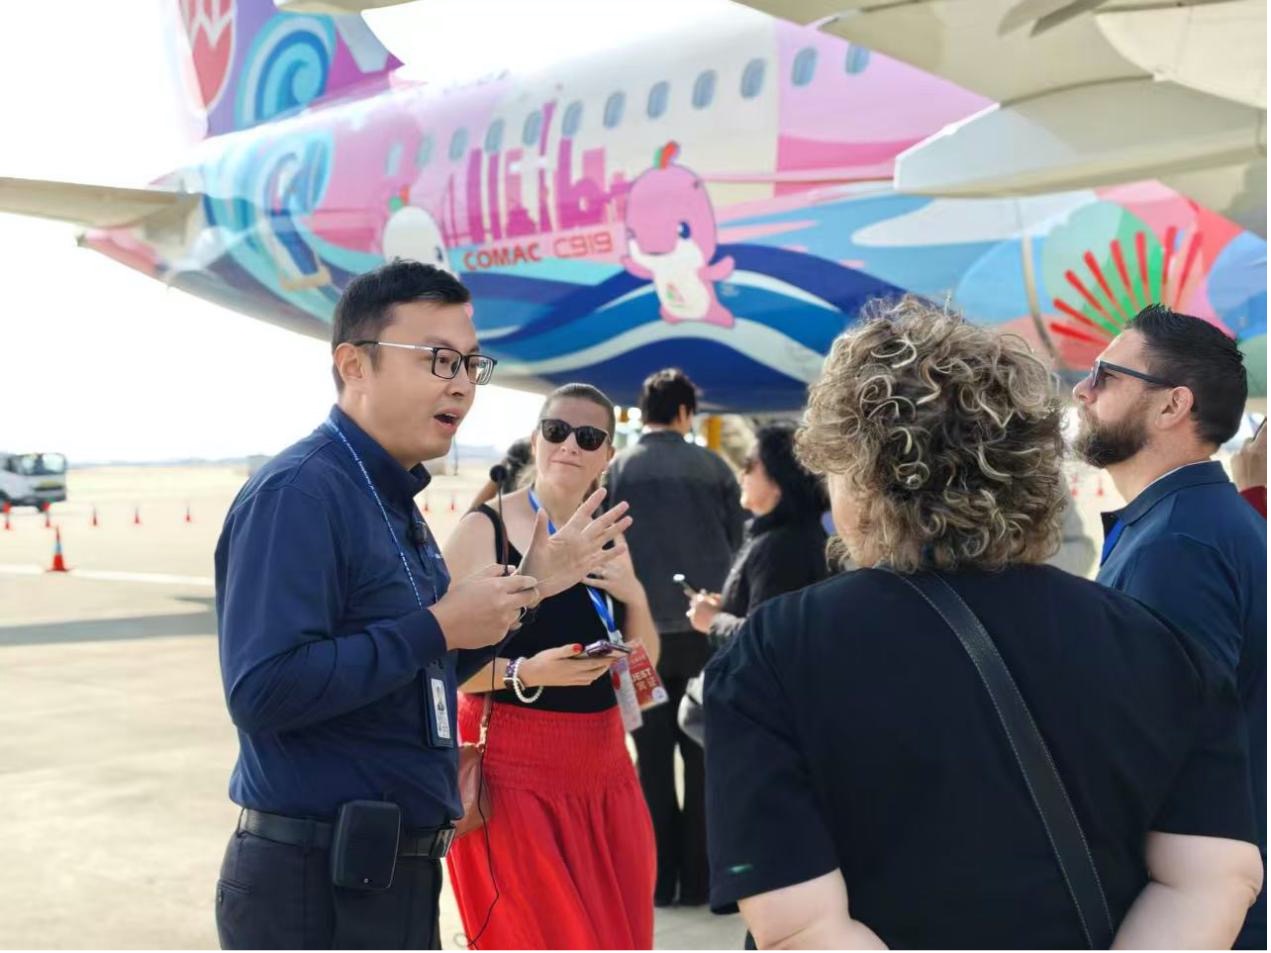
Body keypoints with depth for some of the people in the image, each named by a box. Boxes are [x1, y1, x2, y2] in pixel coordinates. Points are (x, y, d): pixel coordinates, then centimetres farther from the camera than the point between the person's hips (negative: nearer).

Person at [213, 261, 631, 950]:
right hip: (316, 887, -9)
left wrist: (530, 585, 10)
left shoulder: (391, 498, 11)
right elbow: (263, 690, -30)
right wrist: (437, 628, -23)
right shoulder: (300, 493, -19)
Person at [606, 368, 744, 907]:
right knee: (704, 757, 7)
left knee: (653, 760, 7)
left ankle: (657, 879, 9)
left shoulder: (616, 470, -1)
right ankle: (698, 878, 10)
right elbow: (739, 544, 5)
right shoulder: (713, 468, 0)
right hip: (706, 630, 0)